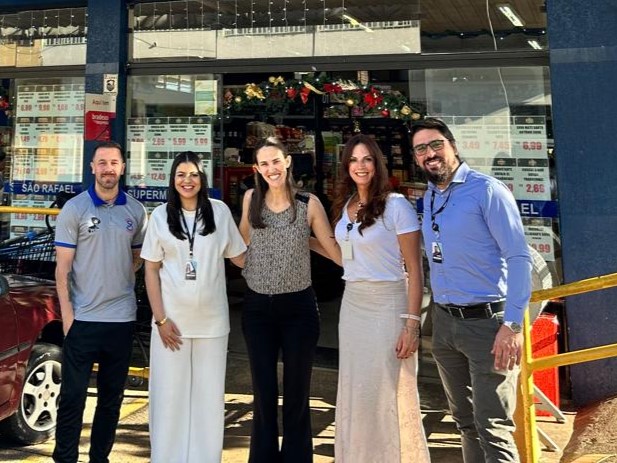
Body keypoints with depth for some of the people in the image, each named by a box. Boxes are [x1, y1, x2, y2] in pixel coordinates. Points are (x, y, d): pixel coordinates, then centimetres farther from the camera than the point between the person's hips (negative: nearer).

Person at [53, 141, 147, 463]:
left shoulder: (136, 211, 6)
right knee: (73, 394, 2)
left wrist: (123, 280, 1)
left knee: (112, 396, 12)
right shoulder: (74, 208, -3)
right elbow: (62, 268, -4)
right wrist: (67, 314, -9)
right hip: (83, 317, -3)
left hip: (122, 317, 3)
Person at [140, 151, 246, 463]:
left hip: (211, 320, 0)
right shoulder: (161, 215, 2)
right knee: (169, 395, 6)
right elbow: (151, 270, 1)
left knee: (209, 397, 9)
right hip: (172, 319, 0)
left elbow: (240, 257, 8)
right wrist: (161, 319, -6)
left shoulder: (220, 211, 1)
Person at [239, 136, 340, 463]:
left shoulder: (309, 203, -6)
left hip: (298, 306, -2)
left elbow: (335, 249, -2)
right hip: (257, 306, 2)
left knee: (296, 393, 9)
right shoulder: (251, 198, 1)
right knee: (263, 393, 13)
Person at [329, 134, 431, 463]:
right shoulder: (345, 206, 8)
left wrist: (412, 324, -17)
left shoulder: (396, 205, -11)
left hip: (388, 305, -6)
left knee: (389, 393, 0)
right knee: (355, 390, 14)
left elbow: (414, 269, -12)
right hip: (351, 304, 7)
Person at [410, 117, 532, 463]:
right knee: (466, 421, 17)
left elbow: (519, 257, -16)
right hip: (444, 322, 7)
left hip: (486, 321, -7)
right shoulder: (428, 198, 11)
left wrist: (513, 324, -22)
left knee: (492, 428, -7)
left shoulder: (487, 190, -11)